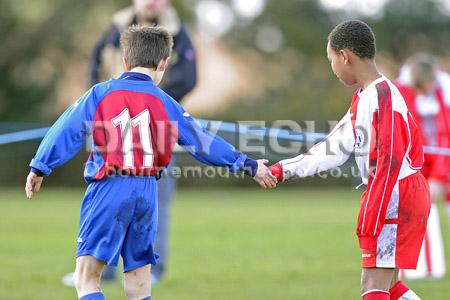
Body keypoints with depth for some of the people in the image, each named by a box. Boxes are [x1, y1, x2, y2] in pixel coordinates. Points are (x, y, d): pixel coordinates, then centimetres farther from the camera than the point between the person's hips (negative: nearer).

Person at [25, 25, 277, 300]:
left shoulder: (100, 94, 2)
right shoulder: (165, 103, 8)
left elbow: (67, 132, 0)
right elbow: (203, 143, 10)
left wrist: (40, 167, 8)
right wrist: (248, 165, 18)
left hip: (109, 191, -3)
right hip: (147, 194, 3)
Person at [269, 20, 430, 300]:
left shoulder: (382, 96, -17)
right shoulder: (364, 98, 14)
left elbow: (389, 164, -22)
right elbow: (333, 150, 18)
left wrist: (370, 225, -22)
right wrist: (282, 170, 18)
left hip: (395, 196, -10)